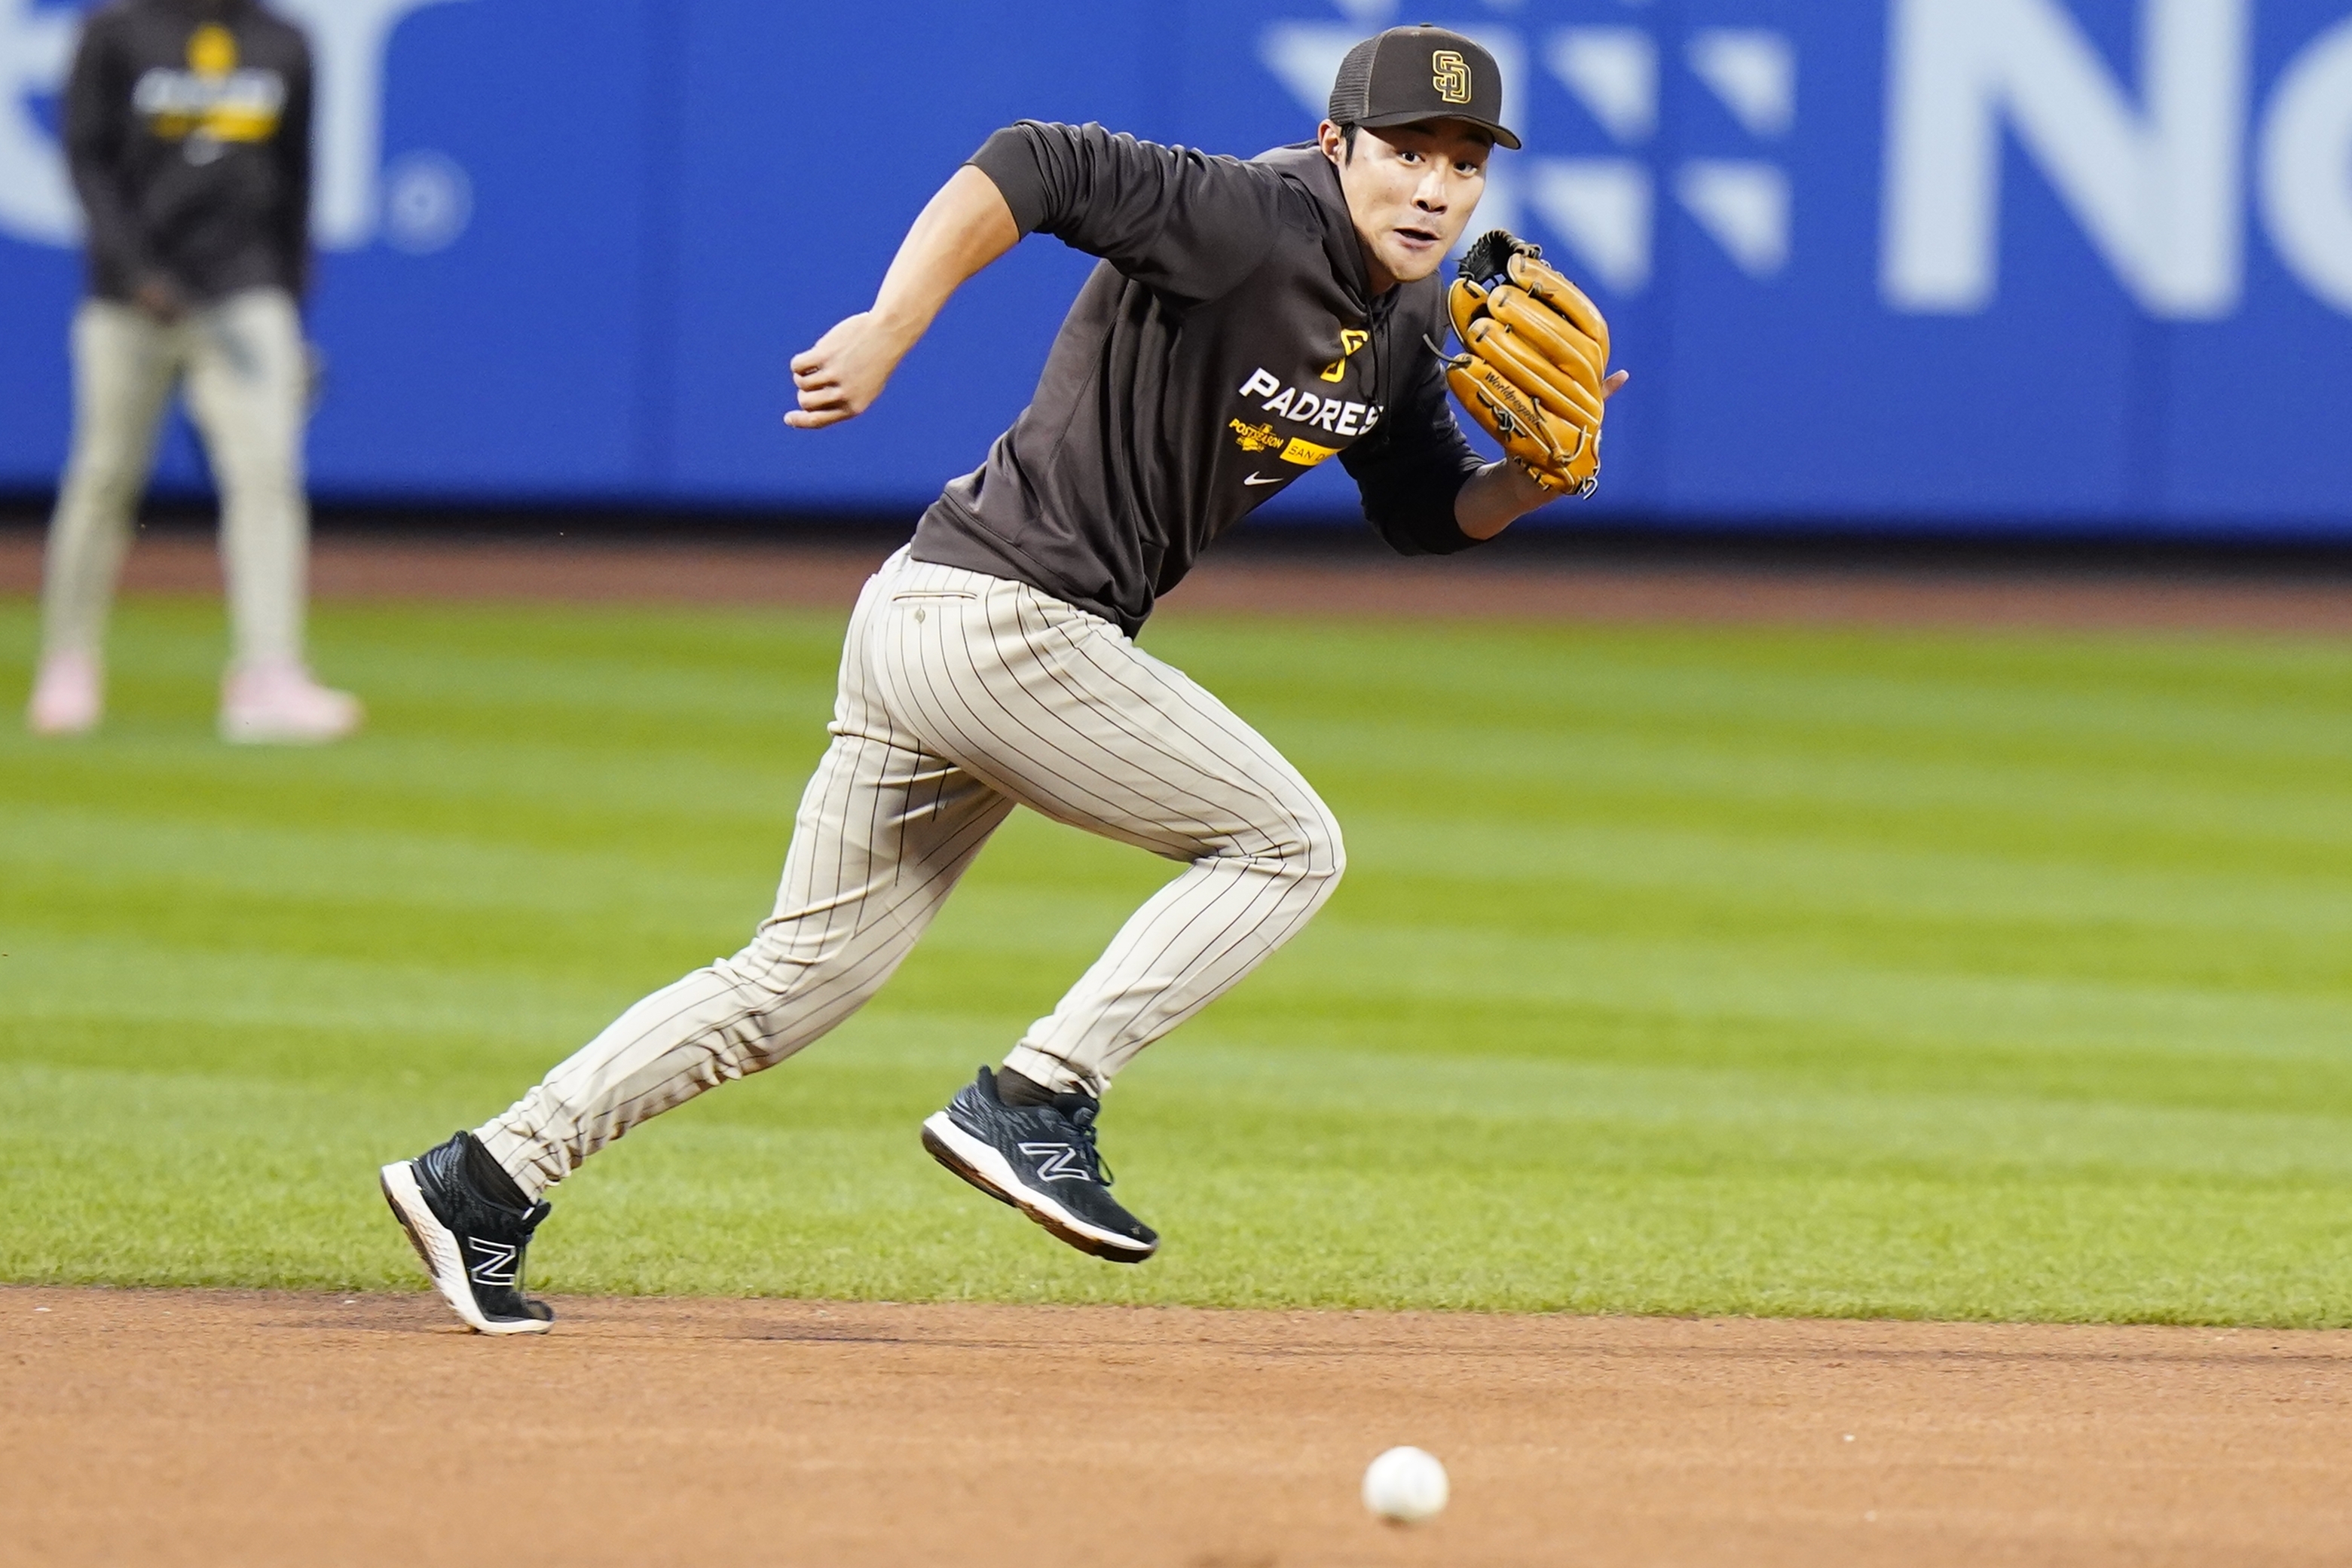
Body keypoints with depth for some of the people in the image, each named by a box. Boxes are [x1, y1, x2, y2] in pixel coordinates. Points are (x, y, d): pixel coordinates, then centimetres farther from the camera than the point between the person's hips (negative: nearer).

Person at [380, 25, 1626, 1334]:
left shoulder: (1405, 320, 13)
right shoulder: (1257, 223, -16)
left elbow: (1428, 512, 20)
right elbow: (1031, 169, -25)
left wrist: (1535, 482, -1)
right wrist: (888, 332, -35)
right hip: (1007, 622, -9)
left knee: (801, 978, 11)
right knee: (1288, 842, -2)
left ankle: (485, 1183, 11)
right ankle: (1034, 1106, -5)